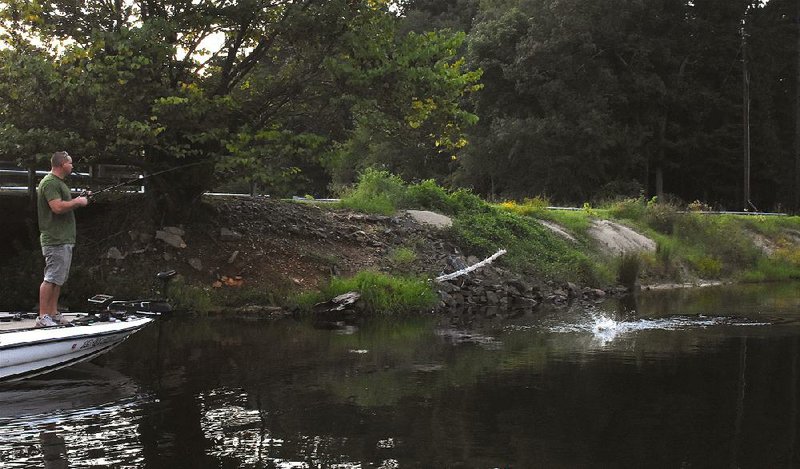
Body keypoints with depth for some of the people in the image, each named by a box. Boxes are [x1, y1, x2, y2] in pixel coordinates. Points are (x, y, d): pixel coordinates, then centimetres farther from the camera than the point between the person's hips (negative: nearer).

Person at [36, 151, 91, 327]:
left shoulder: (59, 182, 21)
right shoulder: (49, 182, -13)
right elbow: (58, 207, -24)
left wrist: (80, 199, 13)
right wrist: (78, 202, -11)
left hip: (64, 239, 11)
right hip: (55, 240, -11)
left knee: (58, 279, 12)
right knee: (51, 279, -12)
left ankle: (54, 314, 16)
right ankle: (42, 317, -11)